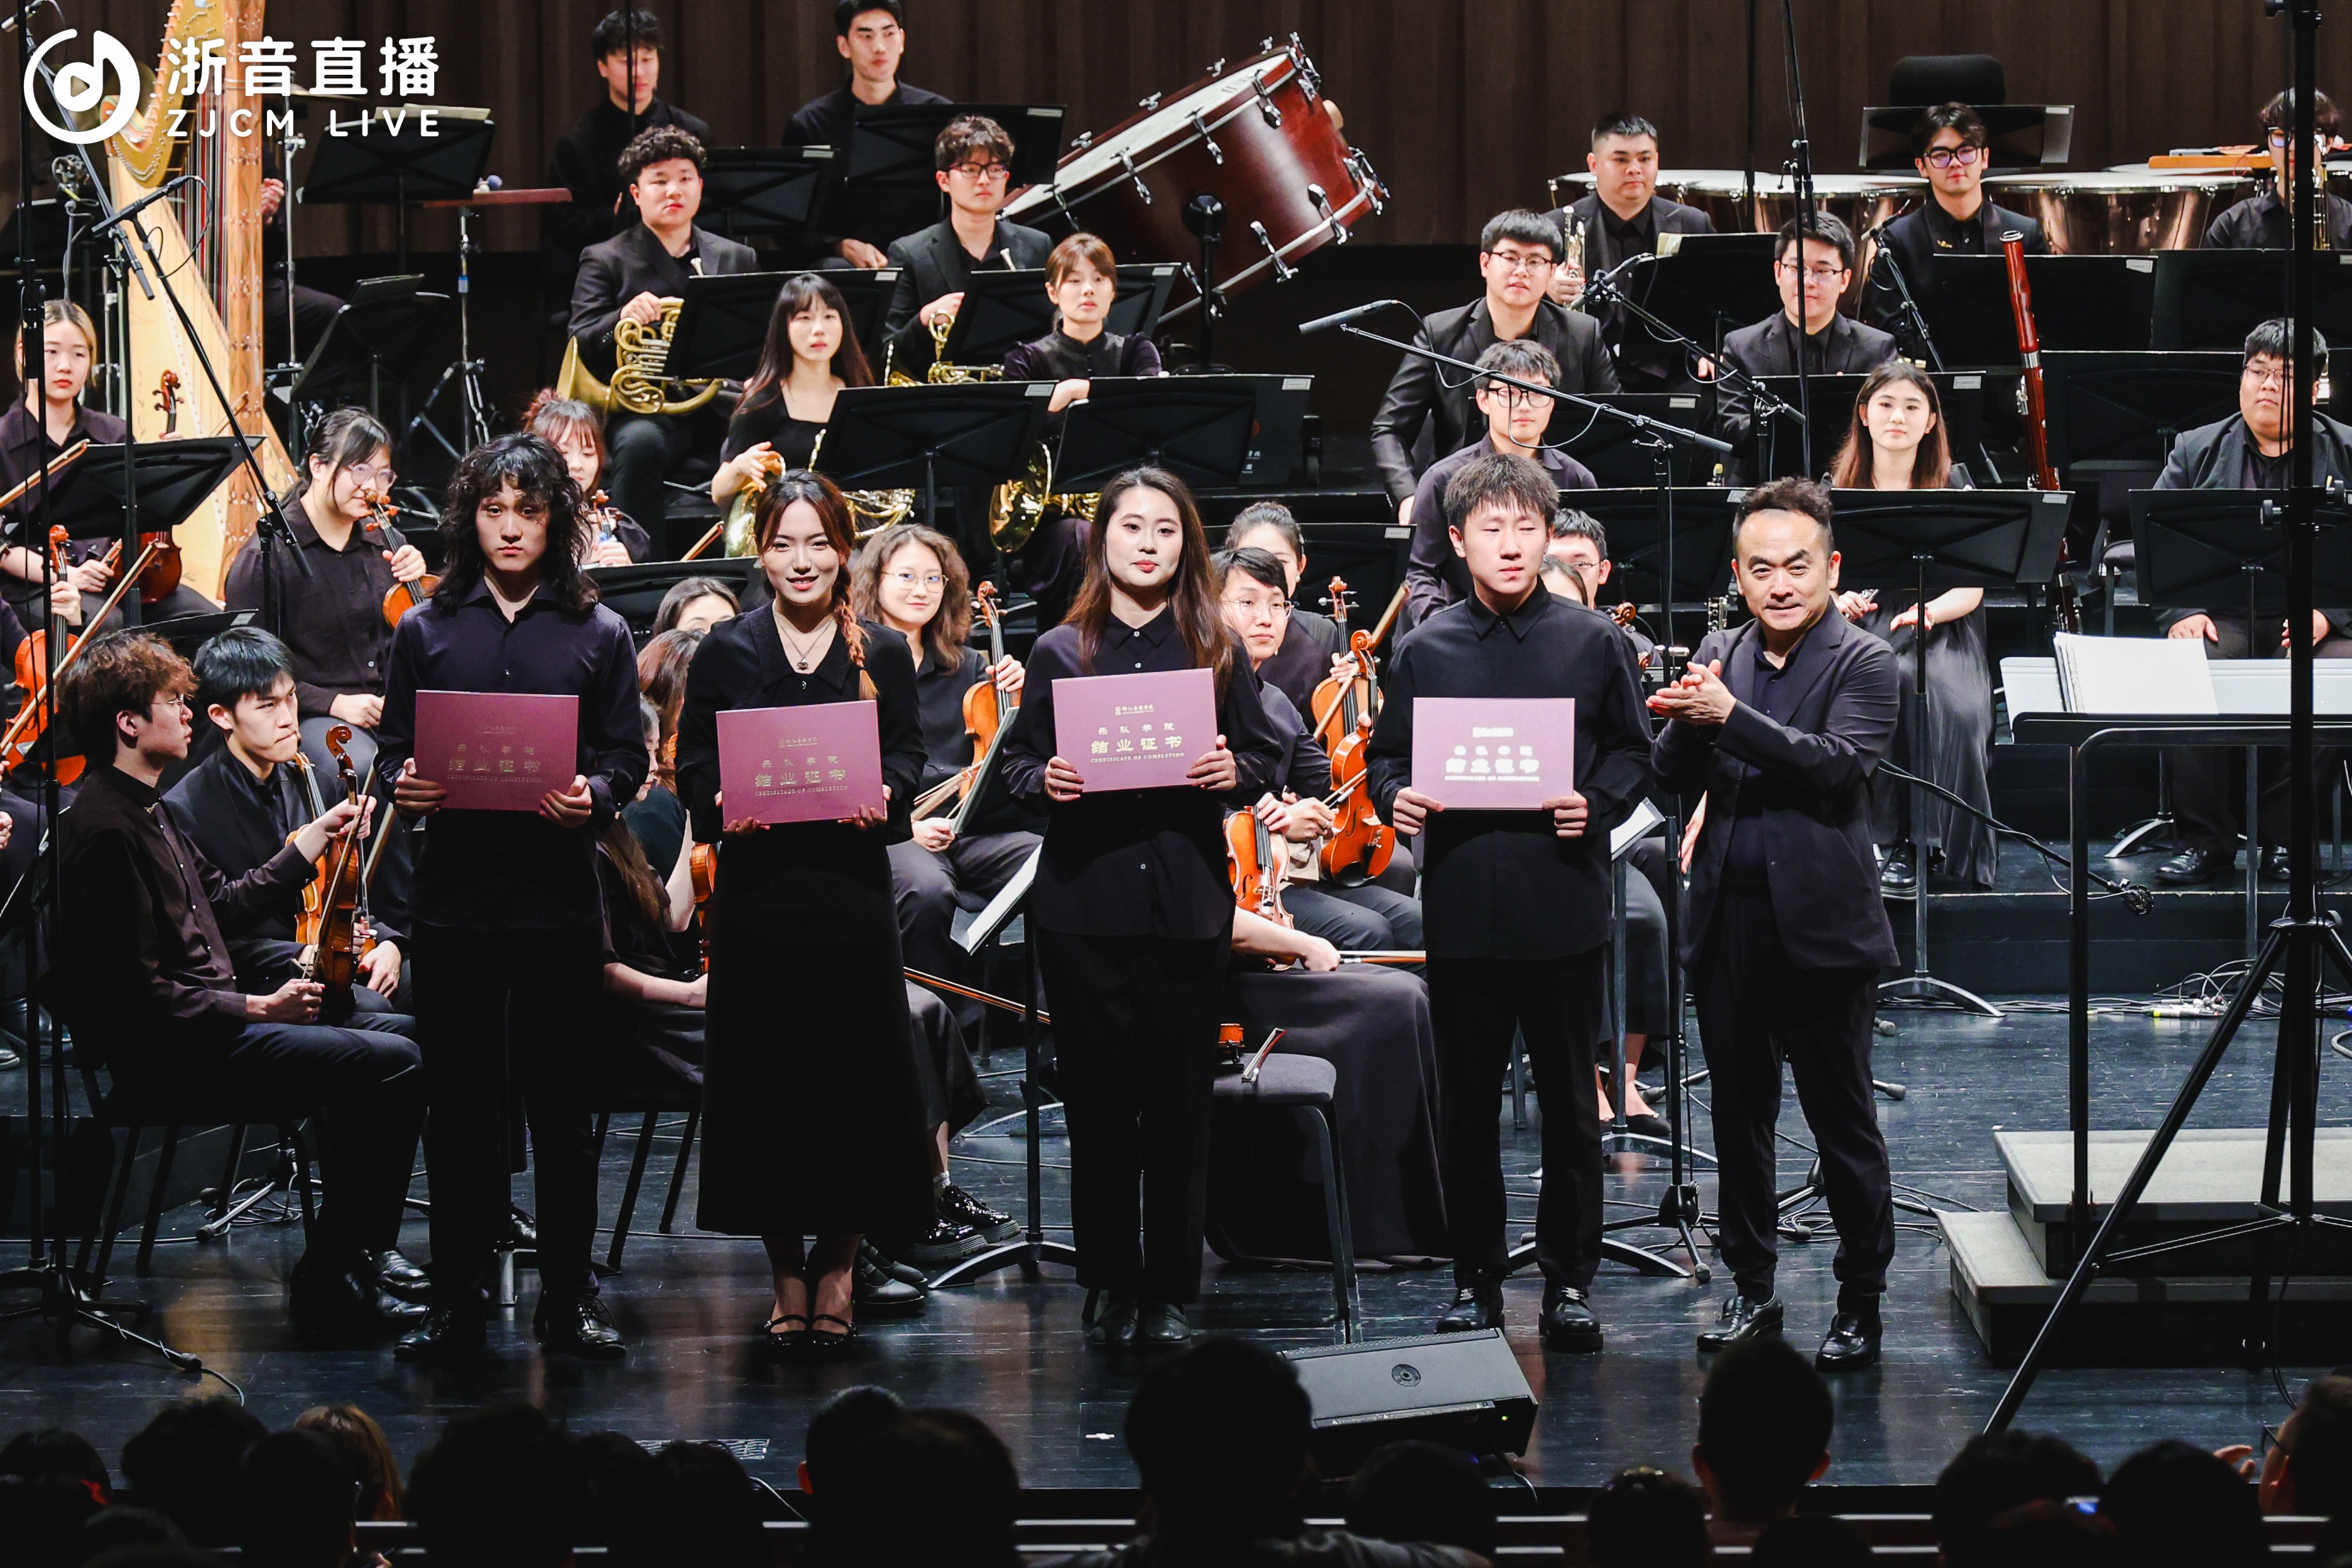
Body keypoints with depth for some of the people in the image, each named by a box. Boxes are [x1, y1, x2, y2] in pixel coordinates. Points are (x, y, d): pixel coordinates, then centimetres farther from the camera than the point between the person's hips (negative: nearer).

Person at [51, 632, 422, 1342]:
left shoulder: (141, 810, 14)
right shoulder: (107, 830, -20)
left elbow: (221, 899, 27)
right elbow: (140, 995, -23)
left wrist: (314, 838, 26)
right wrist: (258, 1009, -19)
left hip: (209, 1023, 11)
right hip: (172, 1051, -11)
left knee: (394, 1030, 19)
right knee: (391, 1062, -19)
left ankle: (350, 1253, 20)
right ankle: (328, 1279, -14)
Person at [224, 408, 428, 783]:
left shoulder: (386, 543, 13)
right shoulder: (266, 556, -4)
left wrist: (414, 581, -1)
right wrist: (333, 703, -16)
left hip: (390, 708, 5)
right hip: (313, 719, -5)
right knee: (365, 768, -38)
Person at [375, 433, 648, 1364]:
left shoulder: (598, 634, 6)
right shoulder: (428, 631, 8)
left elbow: (627, 757, 5)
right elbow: (393, 746, 10)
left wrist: (593, 794, -15)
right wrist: (403, 784, -11)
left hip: (558, 895, -1)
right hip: (454, 894, 1)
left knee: (560, 1101, 4)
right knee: (459, 1101, 4)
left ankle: (568, 1295, 12)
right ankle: (456, 1298, 10)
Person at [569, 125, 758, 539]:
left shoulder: (738, 260, 22)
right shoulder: (604, 261, 11)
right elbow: (582, 347, -1)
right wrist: (622, 319, -24)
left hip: (723, 402, 3)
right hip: (646, 407, -3)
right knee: (640, 445, -38)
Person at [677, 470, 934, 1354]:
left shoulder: (883, 657, 8)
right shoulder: (727, 653, 7)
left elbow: (909, 758, 8)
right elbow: (692, 765, 7)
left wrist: (884, 798, -14)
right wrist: (722, 809, -14)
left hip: (850, 882, 0)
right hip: (758, 887, 0)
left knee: (853, 1075, -1)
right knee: (764, 1076, 0)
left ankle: (836, 1269, 12)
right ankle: (788, 1276, 10)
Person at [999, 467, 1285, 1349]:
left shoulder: (1214, 650, 8)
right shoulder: (1059, 652, 7)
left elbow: (1266, 757, 9)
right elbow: (1016, 760, 9)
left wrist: (1235, 772, -12)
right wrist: (1045, 779, -12)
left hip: (1185, 901, 0)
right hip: (1082, 898, 0)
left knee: (1179, 1101, 1)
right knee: (1097, 1097, 2)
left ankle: (1171, 1291, 9)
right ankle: (1110, 1284, 12)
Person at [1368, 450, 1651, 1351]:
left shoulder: (1591, 644, 3)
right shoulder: (1425, 651, 5)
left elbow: (1633, 756, 8)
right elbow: (1388, 757, 11)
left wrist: (1596, 805, -11)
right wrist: (1397, 797, -10)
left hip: (1565, 909, -1)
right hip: (1462, 911, 1)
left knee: (1569, 1102, 5)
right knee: (1465, 1104, 6)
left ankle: (1569, 1279, 15)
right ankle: (1476, 1279, 17)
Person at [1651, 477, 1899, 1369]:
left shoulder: (1863, 665, -4)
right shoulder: (1719, 656, 11)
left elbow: (1837, 765, -20)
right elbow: (1672, 779, 5)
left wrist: (1728, 715, -25)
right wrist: (1686, 721, -16)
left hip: (1821, 928, -5)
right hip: (1727, 924, 5)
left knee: (1844, 1127, 1)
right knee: (1739, 1119, 13)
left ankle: (1861, 1305, 9)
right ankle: (1752, 1290, 23)